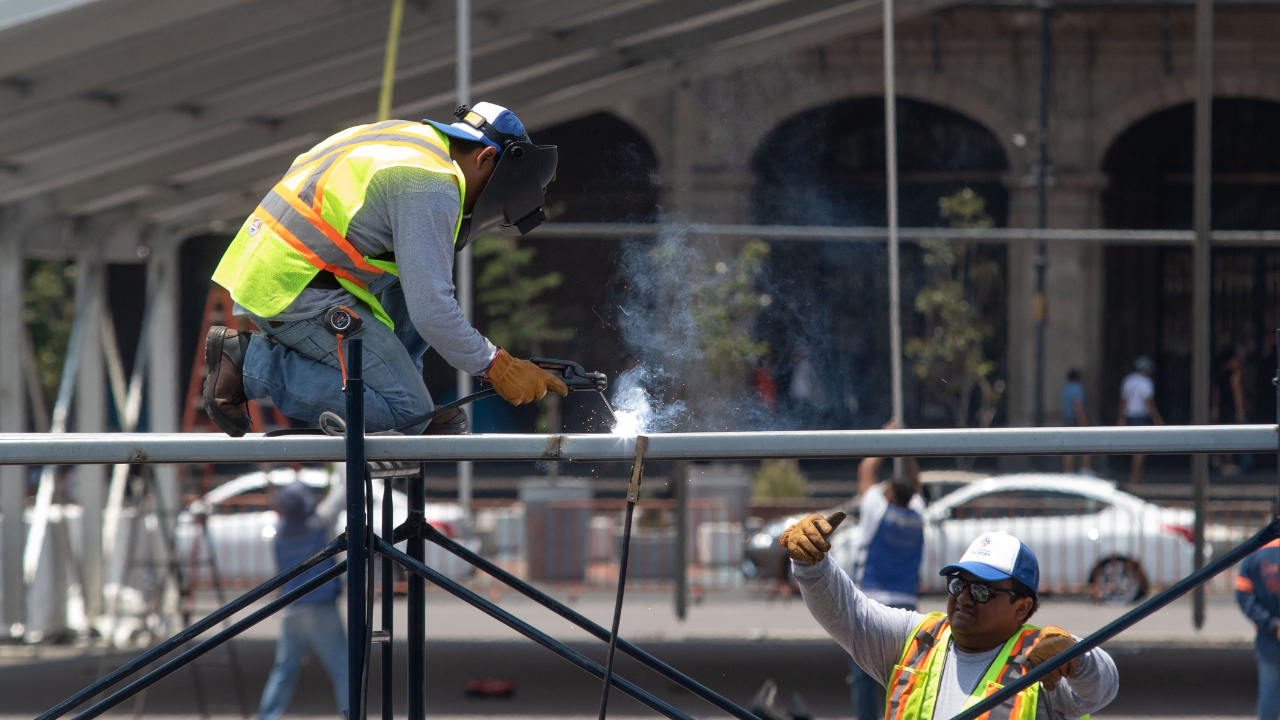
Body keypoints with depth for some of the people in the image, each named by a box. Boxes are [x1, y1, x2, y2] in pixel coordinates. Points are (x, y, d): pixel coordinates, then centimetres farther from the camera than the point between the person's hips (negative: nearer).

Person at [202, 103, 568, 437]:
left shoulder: (414, 136, 16)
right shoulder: (431, 187, -14)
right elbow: (431, 311, -19)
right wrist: (496, 367, -8)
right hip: (295, 294, -10)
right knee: (406, 412, -9)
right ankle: (251, 361, -9)